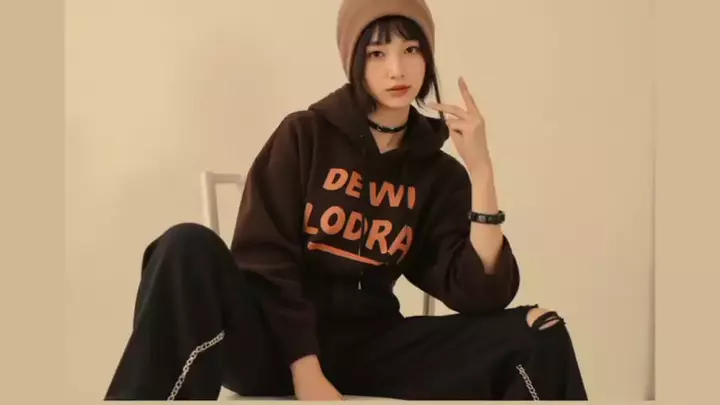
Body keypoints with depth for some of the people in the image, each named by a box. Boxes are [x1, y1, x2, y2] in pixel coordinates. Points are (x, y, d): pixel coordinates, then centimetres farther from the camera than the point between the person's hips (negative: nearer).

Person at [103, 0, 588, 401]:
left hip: (366, 348, 2)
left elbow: (481, 295, -5)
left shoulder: (439, 174, 8)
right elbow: (265, 260, -7)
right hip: (278, 340, -2)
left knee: (538, 335, -17)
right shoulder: (305, 134, 1)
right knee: (190, 248, -32)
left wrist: (480, 171, -13)